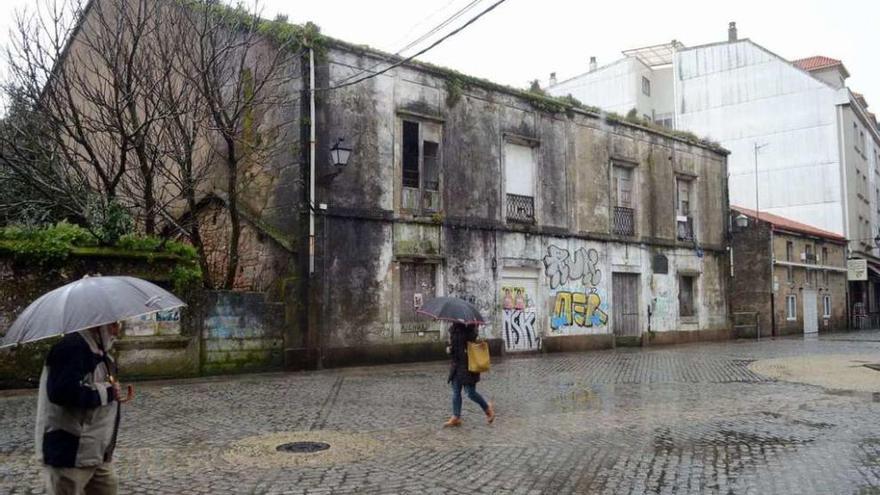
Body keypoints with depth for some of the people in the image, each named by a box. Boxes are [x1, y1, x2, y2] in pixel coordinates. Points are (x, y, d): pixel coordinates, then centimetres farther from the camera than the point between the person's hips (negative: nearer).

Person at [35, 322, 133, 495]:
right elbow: (62, 391, -33)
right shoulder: (73, 347, -19)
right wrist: (107, 392, -21)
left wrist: (116, 394, 5)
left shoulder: (97, 352, 13)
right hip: (68, 453, -10)